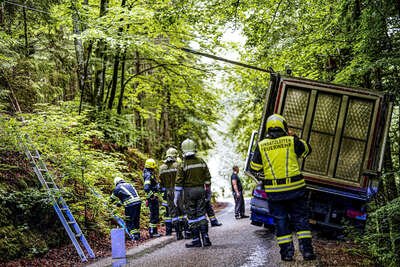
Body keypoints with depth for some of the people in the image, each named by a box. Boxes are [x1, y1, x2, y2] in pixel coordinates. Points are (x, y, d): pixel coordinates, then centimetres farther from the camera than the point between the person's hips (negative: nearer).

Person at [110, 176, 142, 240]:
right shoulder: (129, 185, 25)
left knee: (129, 221, 3)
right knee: (136, 219, 18)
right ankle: (138, 234, 25)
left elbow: (112, 198, 18)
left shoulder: (118, 188, 6)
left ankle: (134, 235, -3)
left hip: (130, 204, -7)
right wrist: (120, 203, 44)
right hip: (138, 201, 7)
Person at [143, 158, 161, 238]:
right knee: (154, 215, -5)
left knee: (154, 215, 15)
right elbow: (146, 188, -29)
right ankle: (152, 232, 0)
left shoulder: (150, 174, 14)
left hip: (153, 198, 10)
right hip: (152, 198, -10)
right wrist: (152, 196, -23)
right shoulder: (149, 175, -19)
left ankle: (154, 231, 22)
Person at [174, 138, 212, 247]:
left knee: (192, 216, 3)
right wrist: (208, 191, 20)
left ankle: (196, 240, 5)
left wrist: (176, 197, -3)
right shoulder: (201, 161, 3)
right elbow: (207, 178, 8)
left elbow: (179, 182, -9)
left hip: (189, 191, -3)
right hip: (200, 189, 3)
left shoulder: (183, 165, -9)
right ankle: (205, 237, 1)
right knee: (201, 213, 8)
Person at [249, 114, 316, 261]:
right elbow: (307, 150, 14)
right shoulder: (291, 141, -4)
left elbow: (254, 168, 5)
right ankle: (307, 250, 7)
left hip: (274, 191, 1)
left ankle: (287, 252, 11)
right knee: (300, 219, 10)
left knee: (281, 221, 11)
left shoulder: (261, 145, -2)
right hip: (295, 188, 0)